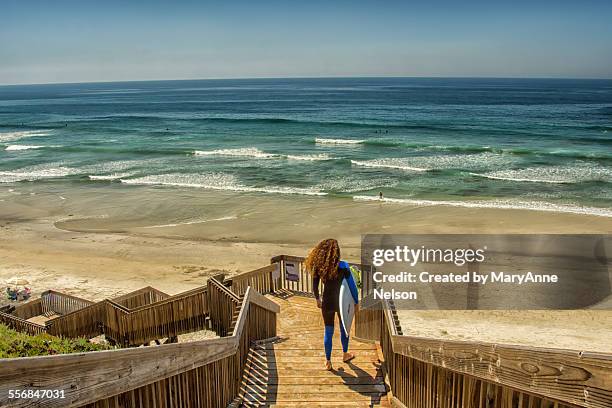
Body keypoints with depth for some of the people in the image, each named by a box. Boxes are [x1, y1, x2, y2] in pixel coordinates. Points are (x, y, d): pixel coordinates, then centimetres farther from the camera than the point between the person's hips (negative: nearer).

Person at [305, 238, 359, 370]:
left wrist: (317, 299, 18)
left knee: (328, 331, 17)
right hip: (341, 302, -2)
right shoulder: (342, 266, -18)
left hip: (326, 302, 2)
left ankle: (328, 362, 24)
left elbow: (315, 287, 0)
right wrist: (356, 302, 1)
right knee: (344, 328, 24)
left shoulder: (318, 266, -10)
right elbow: (352, 285, -13)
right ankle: (345, 355, 43)